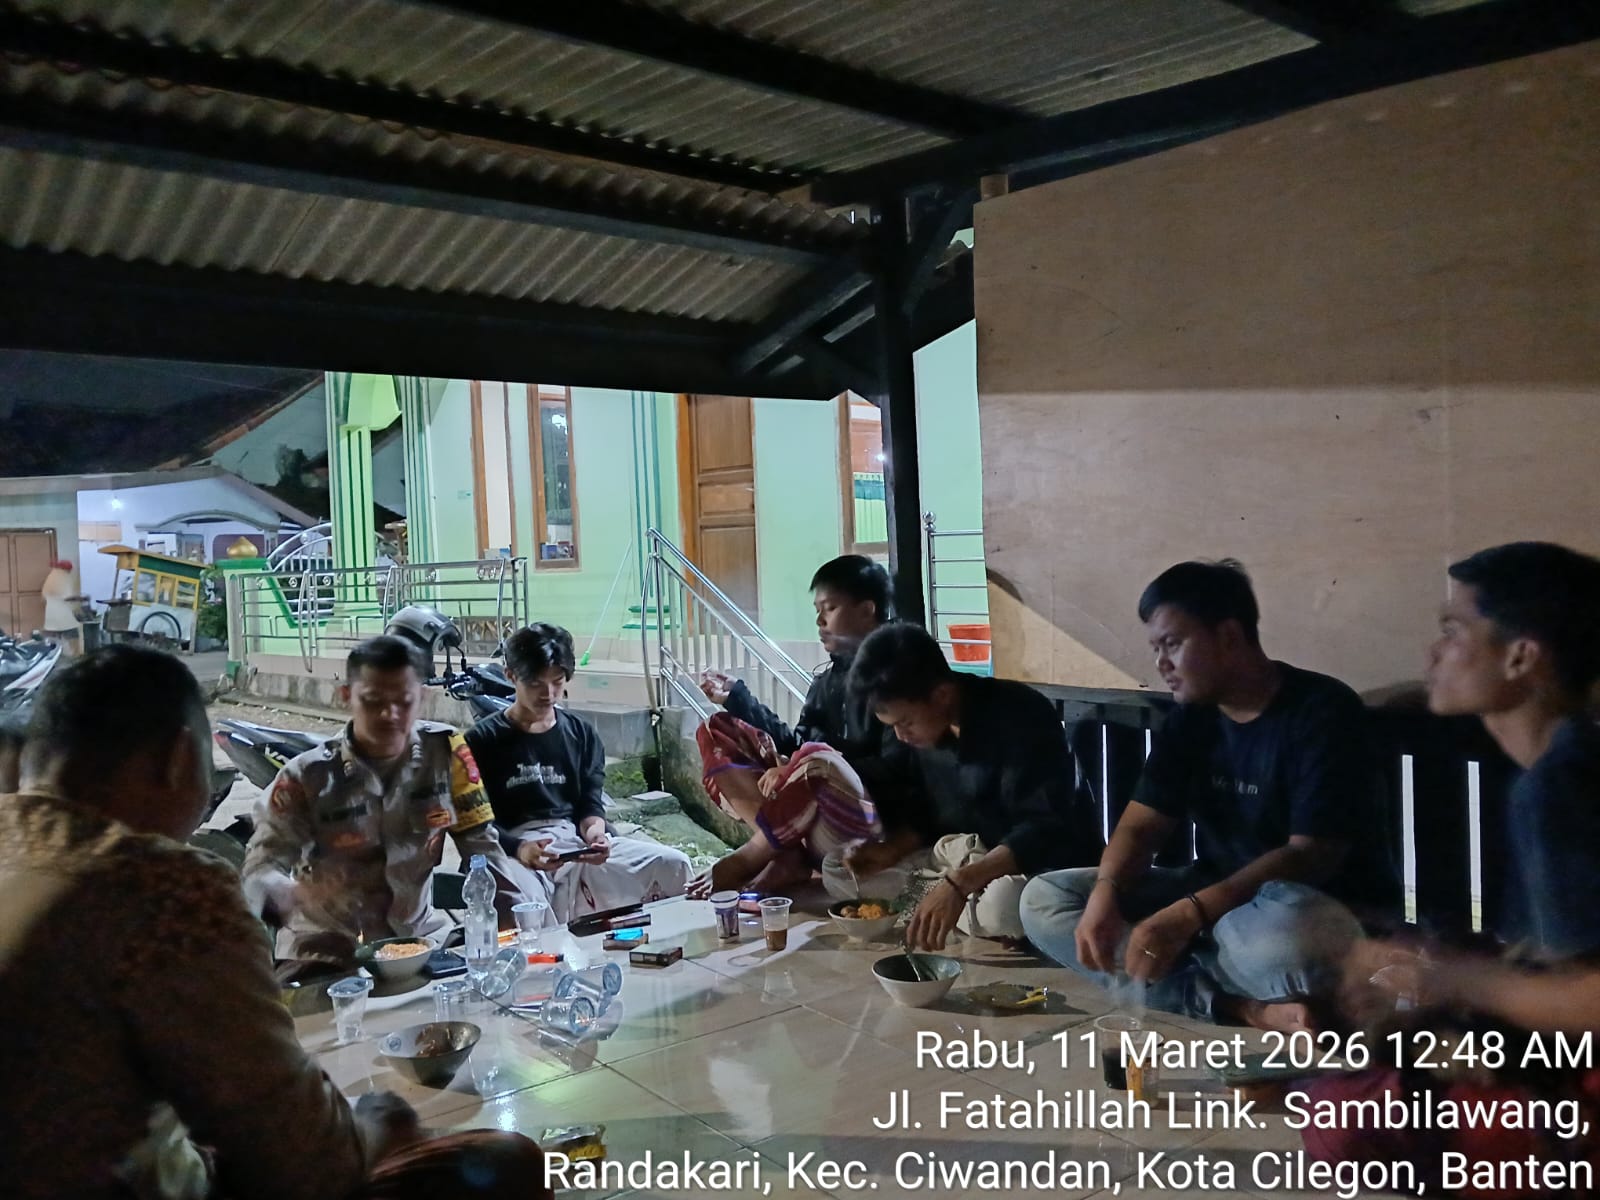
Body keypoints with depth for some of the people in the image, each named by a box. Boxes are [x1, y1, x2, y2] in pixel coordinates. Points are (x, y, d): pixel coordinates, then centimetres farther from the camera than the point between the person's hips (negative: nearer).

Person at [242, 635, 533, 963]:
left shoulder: (446, 751, -7)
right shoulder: (307, 776, -11)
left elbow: (481, 846, -3)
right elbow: (264, 862, -16)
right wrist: (289, 896, -39)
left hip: (418, 933, 1)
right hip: (326, 945, -1)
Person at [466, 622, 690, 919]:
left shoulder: (582, 734, 16)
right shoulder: (483, 741, 4)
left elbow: (591, 802, 10)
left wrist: (594, 830, -15)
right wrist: (519, 849, -22)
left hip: (577, 843, 4)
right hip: (514, 852, -4)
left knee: (674, 864, -14)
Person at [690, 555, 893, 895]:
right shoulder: (828, 679, 13)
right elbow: (795, 744, 13)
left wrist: (824, 767, -23)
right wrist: (736, 696, 17)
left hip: (873, 819, -8)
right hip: (808, 814, 8)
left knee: (815, 759, -39)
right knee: (716, 732, 2)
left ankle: (752, 856, -13)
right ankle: (787, 857, -14)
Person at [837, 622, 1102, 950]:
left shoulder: (1020, 717, -26)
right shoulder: (924, 724, -2)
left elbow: (1046, 831, -33)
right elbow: (923, 812, 8)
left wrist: (960, 883, -43)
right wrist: (890, 850, -13)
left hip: (1047, 865, -7)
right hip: (966, 858, 7)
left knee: (1001, 905, -42)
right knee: (840, 871, -1)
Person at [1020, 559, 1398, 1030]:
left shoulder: (1323, 711, -16)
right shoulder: (1190, 718, 4)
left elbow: (1311, 856, -23)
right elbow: (1141, 825, 1)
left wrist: (1191, 914, -33)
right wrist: (1106, 891, -21)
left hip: (1331, 911, -7)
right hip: (1216, 899, 8)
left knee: (1274, 937, -45)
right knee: (1043, 900, -9)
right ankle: (1246, 1007, -21)